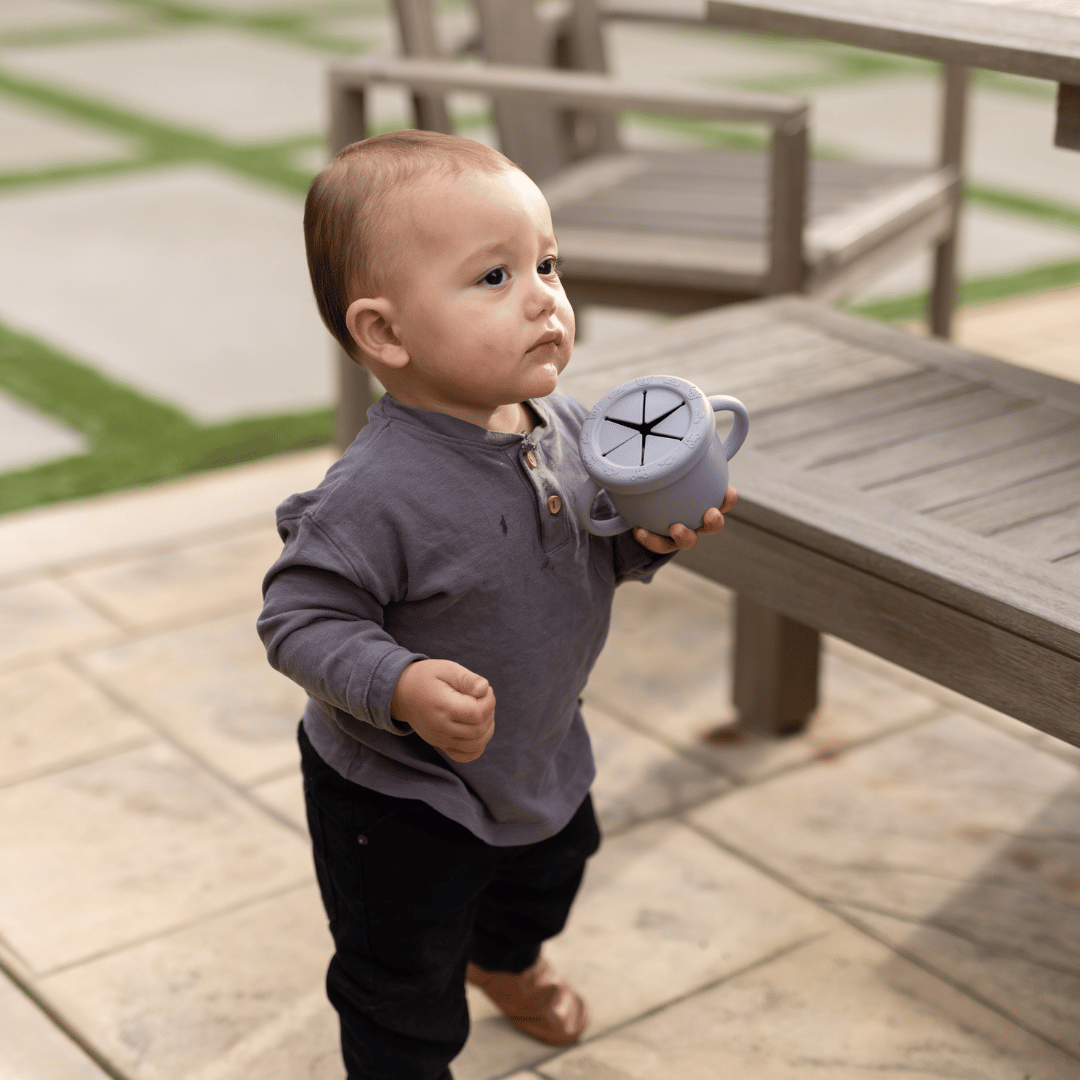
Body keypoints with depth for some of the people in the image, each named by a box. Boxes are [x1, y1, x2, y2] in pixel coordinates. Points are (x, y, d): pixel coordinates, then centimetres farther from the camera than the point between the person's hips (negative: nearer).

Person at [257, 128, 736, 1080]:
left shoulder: (565, 423, -13)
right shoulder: (381, 493, -36)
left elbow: (593, 545, 3)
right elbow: (300, 617, -29)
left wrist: (648, 537, -17)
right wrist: (400, 686, -42)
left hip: (541, 751, 8)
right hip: (398, 795, -8)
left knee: (551, 863, 36)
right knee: (404, 985, 10)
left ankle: (505, 961, 69)